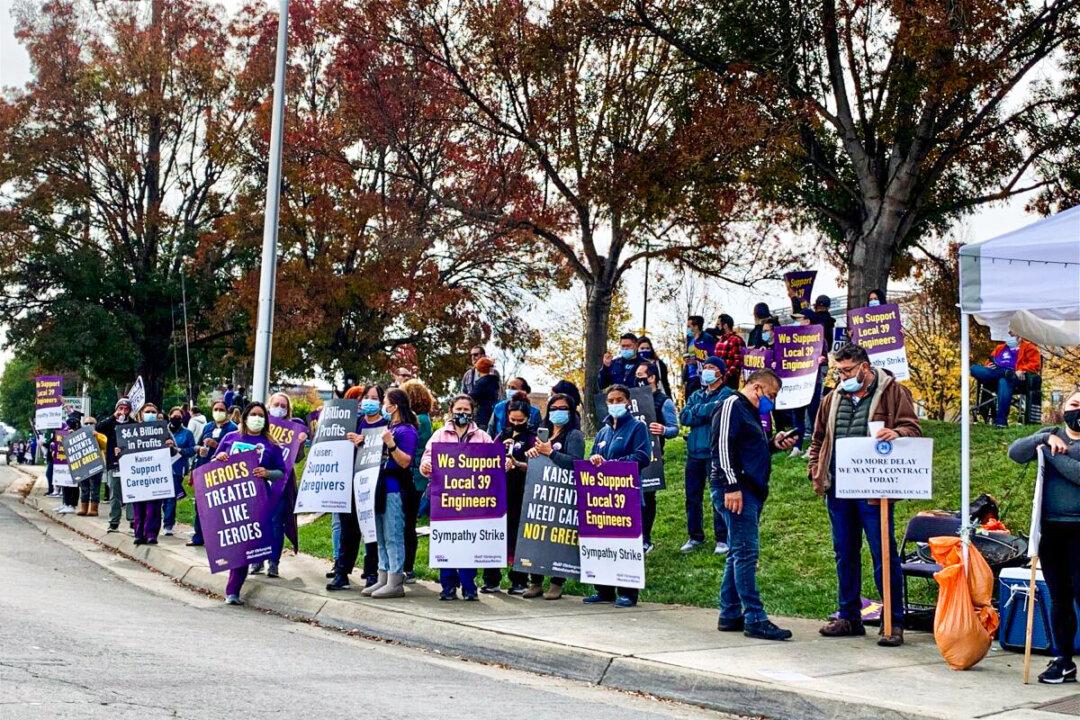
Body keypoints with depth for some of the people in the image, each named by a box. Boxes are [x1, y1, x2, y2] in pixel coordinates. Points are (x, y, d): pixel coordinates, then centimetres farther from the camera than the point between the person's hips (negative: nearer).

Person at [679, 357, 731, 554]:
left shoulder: (726, 394, -2)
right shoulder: (696, 396, 16)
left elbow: (718, 413, -19)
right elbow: (683, 418, 1)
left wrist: (696, 412, -9)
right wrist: (706, 411, -10)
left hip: (716, 453, -6)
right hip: (695, 453, 6)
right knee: (692, 497, 10)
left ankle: (722, 539, 6)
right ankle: (695, 537, 21)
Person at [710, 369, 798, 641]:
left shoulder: (751, 413, 23)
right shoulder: (732, 405, -8)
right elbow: (723, 447, -17)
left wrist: (774, 445, 14)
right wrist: (731, 486, -23)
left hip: (750, 492, 11)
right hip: (735, 490, -11)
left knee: (739, 553, 12)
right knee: (746, 551, -12)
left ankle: (730, 615, 17)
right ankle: (755, 619, -12)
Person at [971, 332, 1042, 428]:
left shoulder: (1028, 347, 21)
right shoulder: (1000, 348, 37)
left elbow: (1035, 364, 7)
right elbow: (989, 361, 33)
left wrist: (1022, 371, -12)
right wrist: (988, 366, 8)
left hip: (1014, 376, -4)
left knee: (1004, 382, -42)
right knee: (974, 369, -25)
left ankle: (1001, 420, -48)